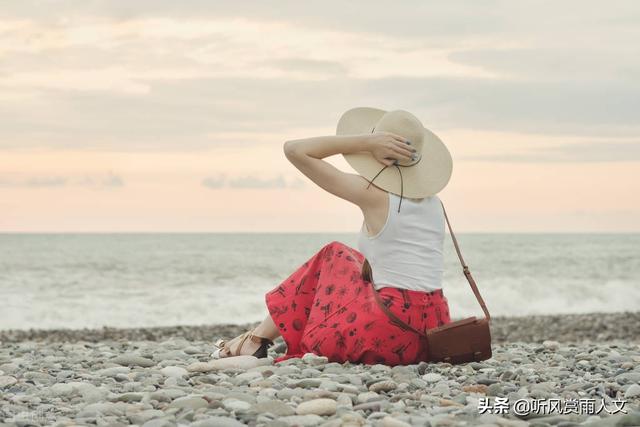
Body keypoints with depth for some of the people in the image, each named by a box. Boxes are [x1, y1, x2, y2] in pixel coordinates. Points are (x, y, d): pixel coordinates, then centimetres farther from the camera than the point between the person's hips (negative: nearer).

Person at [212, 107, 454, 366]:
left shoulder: (372, 195, -7)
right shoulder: (433, 200, 11)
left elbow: (294, 150, -4)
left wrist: (366, 142, -6)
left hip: (393, 336, -6)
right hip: (435, 333, 6)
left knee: (333, 257, 20)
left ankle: (258, 339, 27)